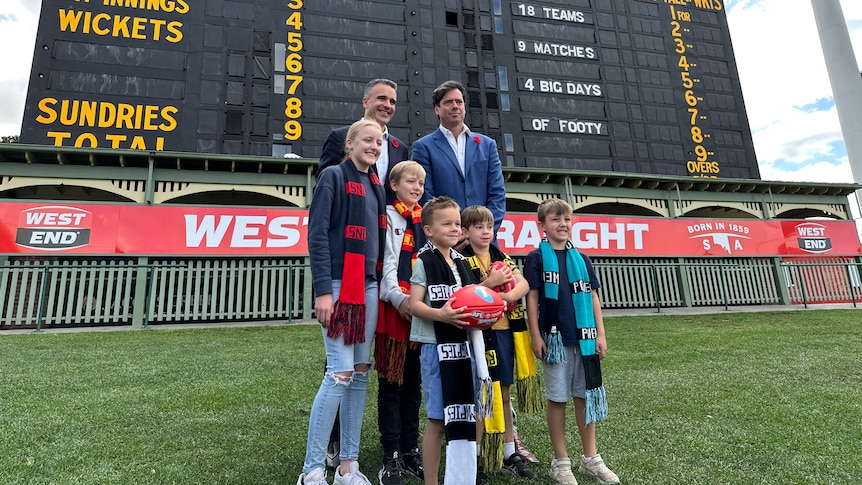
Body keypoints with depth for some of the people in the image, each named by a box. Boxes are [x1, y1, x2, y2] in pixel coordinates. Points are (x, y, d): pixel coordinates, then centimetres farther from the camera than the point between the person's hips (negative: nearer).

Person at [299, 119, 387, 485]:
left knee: (361, 372, 8)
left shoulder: (376, 186, 18)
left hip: (368, 286, 7)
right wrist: (322, 290, -18)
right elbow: (317, 233, -10)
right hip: (339, 284, -7)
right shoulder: (334, 176, -2)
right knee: (341, 373, -9)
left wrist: (380, 284, 12)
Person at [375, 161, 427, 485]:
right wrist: (399, 298, -19)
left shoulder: (426, 219, 16)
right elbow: (386, 262, -8)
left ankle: (411, 452, 24)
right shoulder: (388, 216, 0)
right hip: (395, 305, -5)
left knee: (413, 380, 12)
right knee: (390, 380, 1)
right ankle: (392, 458, 10)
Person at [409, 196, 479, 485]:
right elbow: (415, 304, -14)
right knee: (437, 421, 2)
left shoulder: (461, 262, 13)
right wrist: (441, 314, -29)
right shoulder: (424, 261, -8)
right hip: (436, 347, -7)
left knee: (461, 417, 13)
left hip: (463, 345, 7)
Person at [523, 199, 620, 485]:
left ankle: (590, 458, 26)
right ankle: (560, 462, 20)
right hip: (554, 337, -3)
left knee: (585, 396, 11)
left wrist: (600, 334, 5)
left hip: (584, 337, 4)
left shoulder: (581, 258, 9)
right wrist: (535, 336, -10)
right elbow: (532, 298, -5)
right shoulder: (537, 258, -3)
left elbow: (592, 297, 10)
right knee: (557, 398, 6)